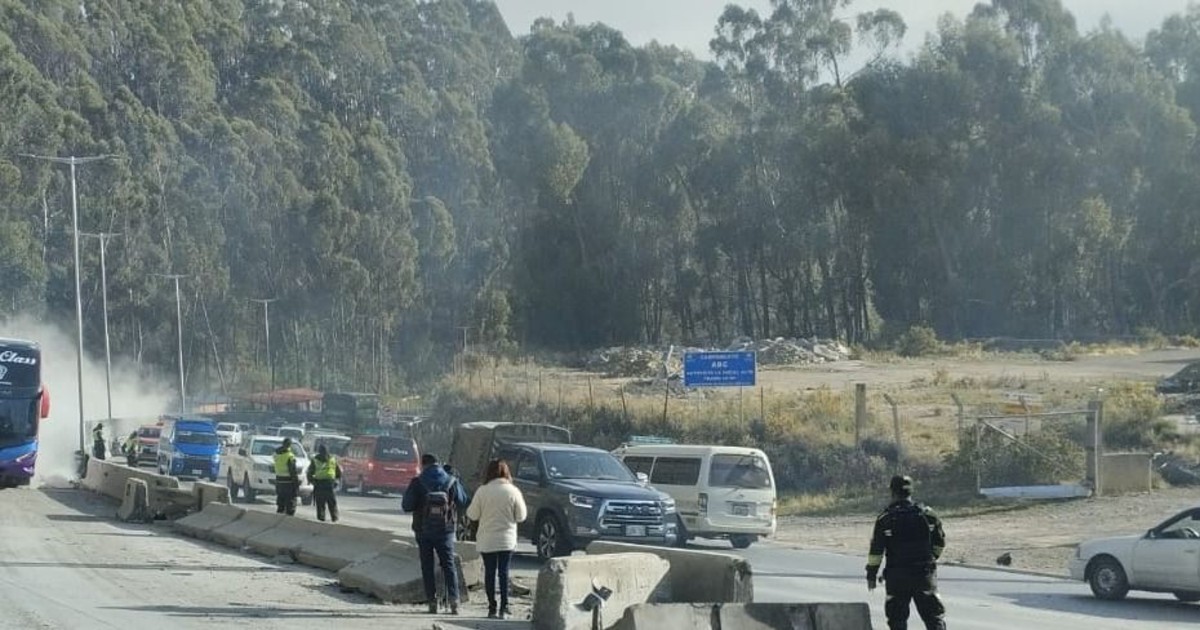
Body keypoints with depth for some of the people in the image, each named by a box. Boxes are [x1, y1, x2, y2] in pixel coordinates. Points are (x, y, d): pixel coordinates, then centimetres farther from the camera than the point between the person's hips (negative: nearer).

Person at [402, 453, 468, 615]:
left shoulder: (417, 483, -9)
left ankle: (432, 602, 3)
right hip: (445, 530, 1)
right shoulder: (451, 481, -2)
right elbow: (463, 502, 8)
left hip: (424, 531, -1)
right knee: (448, 565, 8)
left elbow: (406, 506, -9)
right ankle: (453, 599, -9)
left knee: (427, 566, 7)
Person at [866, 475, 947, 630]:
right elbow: (940, 543, 12)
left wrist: (871, 575, 3)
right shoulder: (928, 515, 2)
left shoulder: (885, 519, -6)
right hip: (925, 574, 2)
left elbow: (876, 550, -5)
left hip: (897, 576, -2)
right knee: (934, 614, 5)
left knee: (897, 617, 6)